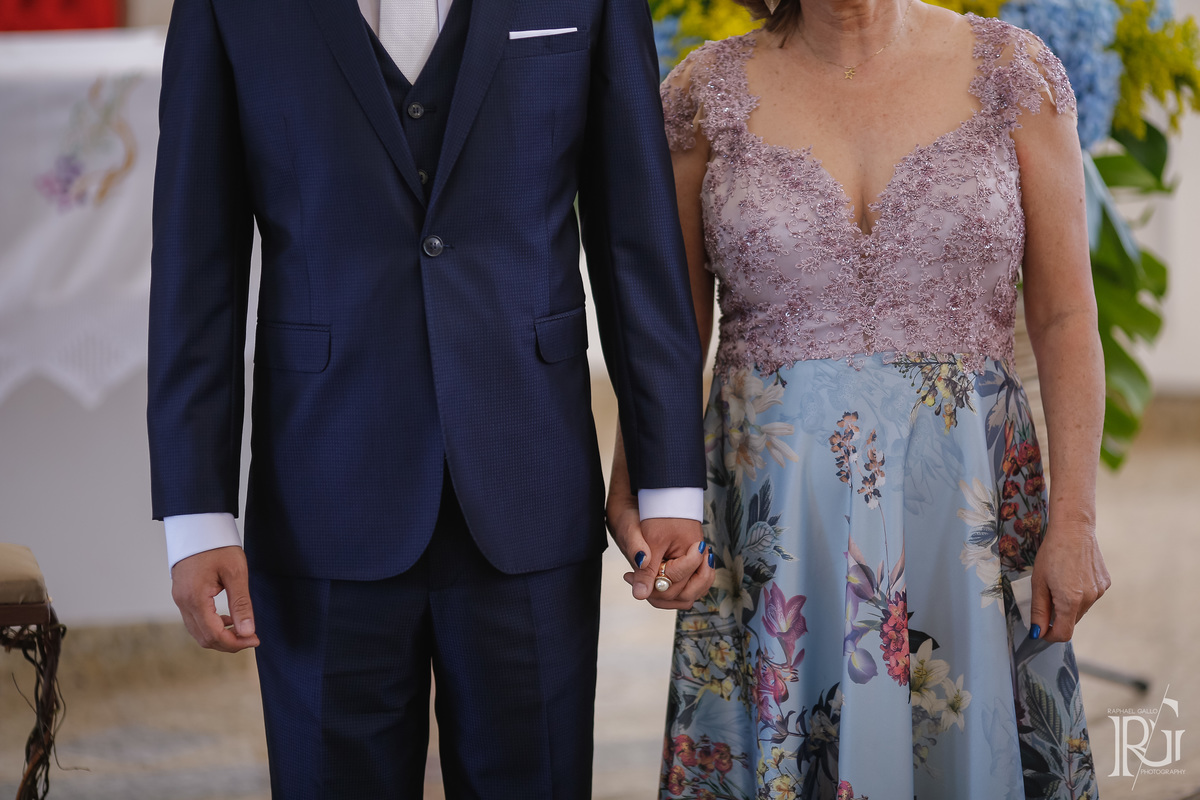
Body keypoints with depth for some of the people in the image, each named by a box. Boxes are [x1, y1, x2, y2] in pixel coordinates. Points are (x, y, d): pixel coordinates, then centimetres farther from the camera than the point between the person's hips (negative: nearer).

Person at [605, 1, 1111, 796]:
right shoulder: (711, 88, 3)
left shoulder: (1011, 71, 0)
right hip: (775, 511, 1)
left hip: (966, 497, 0)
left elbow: (1065, 316, 0)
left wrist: (1073, 517, -6)